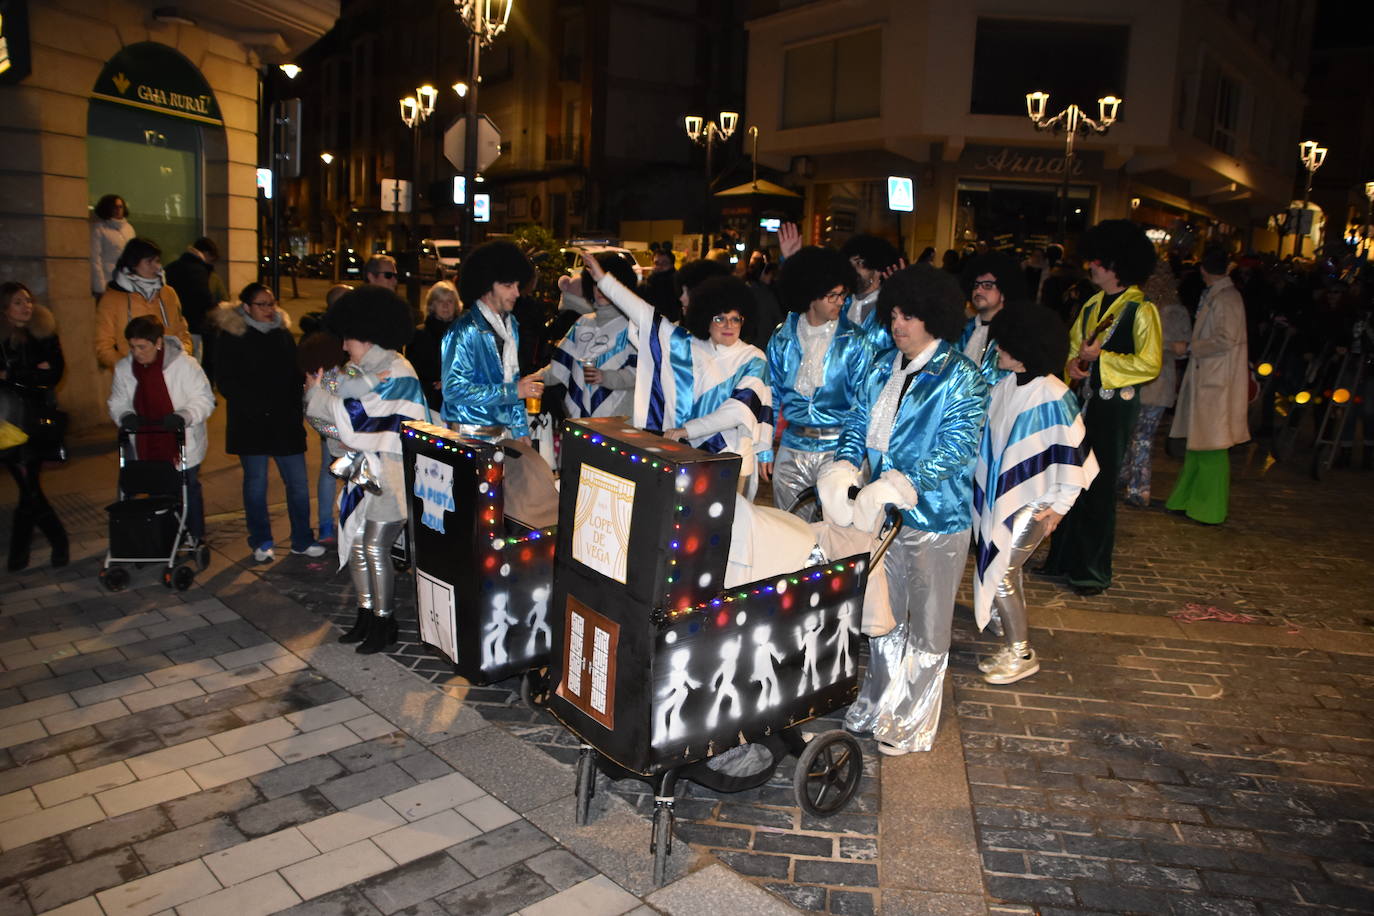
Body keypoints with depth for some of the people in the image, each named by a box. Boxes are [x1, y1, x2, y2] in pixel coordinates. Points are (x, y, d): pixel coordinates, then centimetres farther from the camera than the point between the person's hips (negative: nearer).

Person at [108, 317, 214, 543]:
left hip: (183, 445, -3)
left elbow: (204, 399, -12)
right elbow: (117, 403, 8)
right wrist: (125, 416, -15)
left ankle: (196, 538, 27)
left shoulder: (183, 364, -16)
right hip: (147, 448, 3)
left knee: (189, 491, 11)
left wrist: (184, 416, -31)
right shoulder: (124, 368, -3)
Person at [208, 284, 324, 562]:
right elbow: (226, 382, -6)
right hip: (251, 423, -3)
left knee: (298, 482, 2)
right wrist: (254, 406, -16)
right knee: (256, 483, 6)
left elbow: (296, 374, 17)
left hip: (285, 422, 4)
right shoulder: (231, 336, -2)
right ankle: (261, 543, 20)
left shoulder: (283, 333, 11)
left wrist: (296, 408, 3)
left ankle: (302, 541, 14)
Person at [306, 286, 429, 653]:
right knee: (354, 543, 9)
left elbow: (355, 417, -19)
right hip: (365, 468, 9)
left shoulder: (396, 373, -14)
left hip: (393, 474, -9)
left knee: (375, 547, -7)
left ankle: (385, 623, 8)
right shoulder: (363, 370, 13)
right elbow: (339, 422, 9)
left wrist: (316, 392, -8)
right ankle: (367, 615, 22)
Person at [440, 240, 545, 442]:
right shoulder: (465, 331, -14)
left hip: (504, 432, 7)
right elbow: (454, 390, -19)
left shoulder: (510, 325, 12)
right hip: (470, 437, -7)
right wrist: (512, 391, -18)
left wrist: (520, 429, 14)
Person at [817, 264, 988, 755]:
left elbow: (956, 448, -20)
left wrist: (896, 485, -30)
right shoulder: (884, 367, 6)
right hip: (882, 512, 6)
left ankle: (915, 724, 26)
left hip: (936, 516, -5)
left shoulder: (960, 377, -11)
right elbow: (859, 423, 6)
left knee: (927, 625, 9)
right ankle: (877, 706, 36)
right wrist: (843, 470, -14)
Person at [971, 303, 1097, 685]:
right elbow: (987, 434, 13)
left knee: (1000, 573, -4)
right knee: (1003, 567, 18)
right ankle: (1014, 634, 39)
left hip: (1030, 501, -7)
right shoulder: (1003, 384, -2)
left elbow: (1072, 453, -16)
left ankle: (1020, 654, 13)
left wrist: (1059, 506, -13)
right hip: (996, 493, 7)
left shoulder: (1054, 397, -22)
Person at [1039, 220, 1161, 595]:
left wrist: (1100, 357, -19)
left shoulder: (1141, 310, -12)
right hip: (1085, 398, 7)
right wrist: (1073, 362, -1)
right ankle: (1065, 558, 25)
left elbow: (1149, 364, -16)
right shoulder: (1092, 304, 11)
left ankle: (1094, 570, 12)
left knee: (1099, 487, 0)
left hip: (1115, 404, -7)